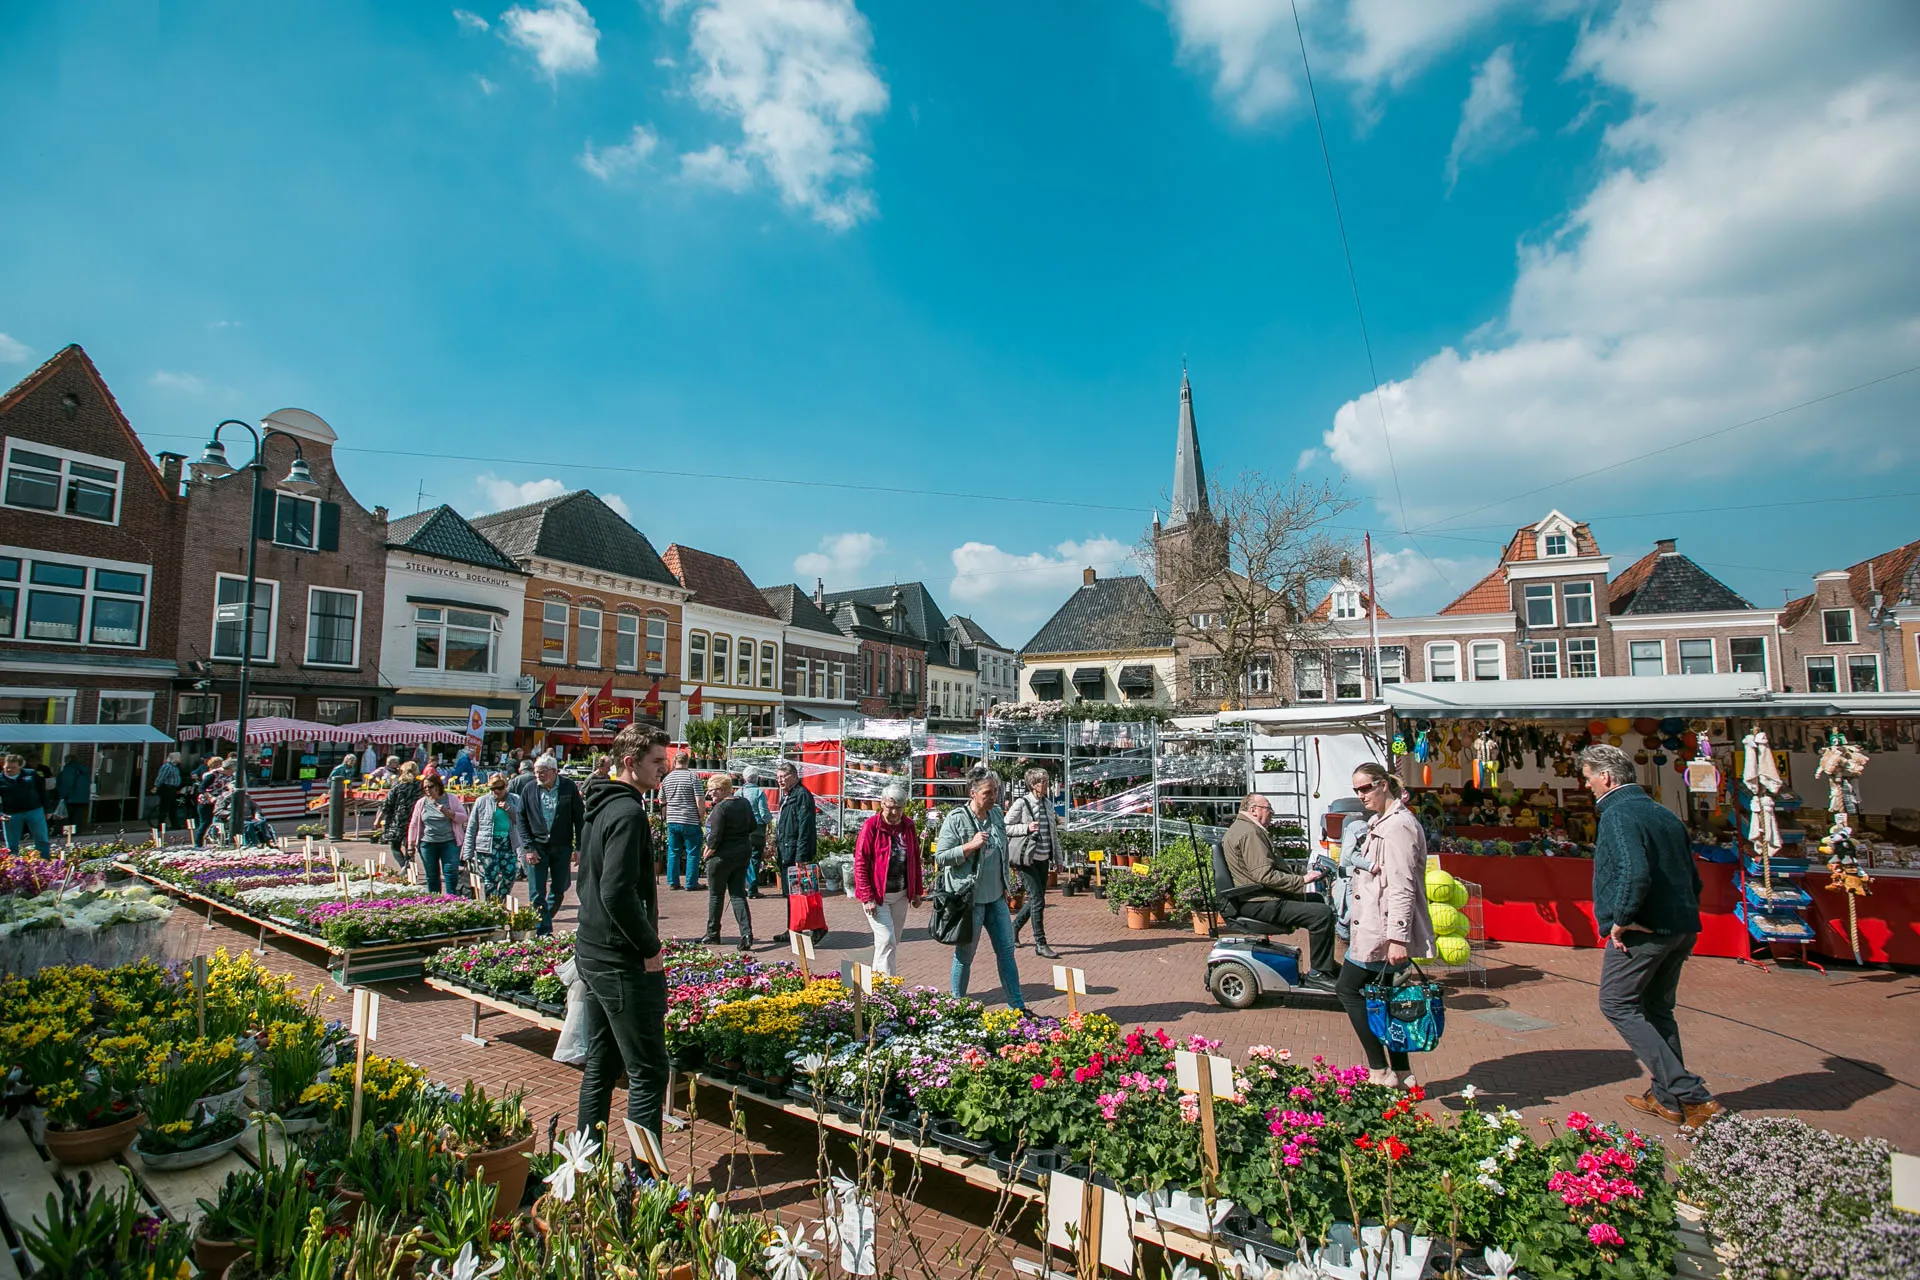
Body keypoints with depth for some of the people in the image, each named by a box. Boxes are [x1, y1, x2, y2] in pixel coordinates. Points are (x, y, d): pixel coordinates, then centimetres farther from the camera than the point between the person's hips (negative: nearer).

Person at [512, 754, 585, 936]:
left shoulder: (568, 787, -6)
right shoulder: (529, 788, -2)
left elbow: (579, 818, -2)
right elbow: (522, 820, 2)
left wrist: (579, 847, -5)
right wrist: (528, 848, -6)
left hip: (562, 847, 0)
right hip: (537, 847, 0)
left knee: (559, 889, 12)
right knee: (537, 893, -2)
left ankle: (546, 918, 39)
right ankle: (544, 932, 6)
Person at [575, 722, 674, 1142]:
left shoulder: (599, 808, 12)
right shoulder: (628, 812, -19)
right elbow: (618, 893, -27)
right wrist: (651, 948, -17)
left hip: (591, 953, 10)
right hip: (623, 963, -10)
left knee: (600, 1066, 19)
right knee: (648, 1072, -2)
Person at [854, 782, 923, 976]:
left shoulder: (908, 826, 5)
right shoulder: (871, 825, -12)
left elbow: (915, 859, 13)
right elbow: (860, 863, -13)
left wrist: (917, 891, 11)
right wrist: (867, 897, -17)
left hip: (901, 895, 6)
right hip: (877, 895, -6)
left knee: (894, 942, 12)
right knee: (887, 940, -10)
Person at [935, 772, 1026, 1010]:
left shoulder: (997, 814, 7)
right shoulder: (956, 819, -13)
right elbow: (940, 858, -14)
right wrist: (970, 845, -23)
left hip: (996, 898, 6)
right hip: (968, 899, -6)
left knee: (1007, 951, 9)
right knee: (964, 956, 6)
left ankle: (1018, 1007, 19)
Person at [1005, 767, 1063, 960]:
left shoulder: (1048, 804, 10)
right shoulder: (1021, 804, -9)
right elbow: (1005, 827, -8)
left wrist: (1057, 856, 13)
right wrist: (1027, 828, -20)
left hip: (1043, 858, 7)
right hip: (1026, 858, -7)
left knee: (1036, 899, 12)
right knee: (1038, 900, -7)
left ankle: (1014, 926, 34)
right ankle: (1040, 944, 2)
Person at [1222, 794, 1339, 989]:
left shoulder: (1241, 828, 20)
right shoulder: (1249, 832, -17)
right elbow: (1265, 875, -25)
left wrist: (1301, 871, 14)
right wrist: (1301, 880, -19)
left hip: (1256, 898, 12)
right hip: (1258, 904, -12)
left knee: (1317, 900, 21)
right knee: (1322, 913, -21)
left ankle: (1327, 964, 25)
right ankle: (1319, 973, -10)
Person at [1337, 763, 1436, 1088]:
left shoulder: (1398, 825, -17)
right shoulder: (1381, 822, 16)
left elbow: (1402, 886, -22)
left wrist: (1397, 938, -25)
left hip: (1382, 930, -10)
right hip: (1374, 928, 10)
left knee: (1348, 988, -2)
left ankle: (1380, 1071, 3)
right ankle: (1400, 1074, 19)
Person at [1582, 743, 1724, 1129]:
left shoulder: (1619, 815, -15)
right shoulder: (1665, 813, 14)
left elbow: (1635, 872, -29)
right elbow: (1693, 877, 19)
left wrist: (1620, 920, -19)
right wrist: (1686, 919, 23)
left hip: (1641, 932, -9)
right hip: (1681, 929, 9)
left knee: (1617, 1004, 1)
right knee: (1658, 1010, 18)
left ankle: (1690, 1093, -4)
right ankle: (1667, 1098, 25)